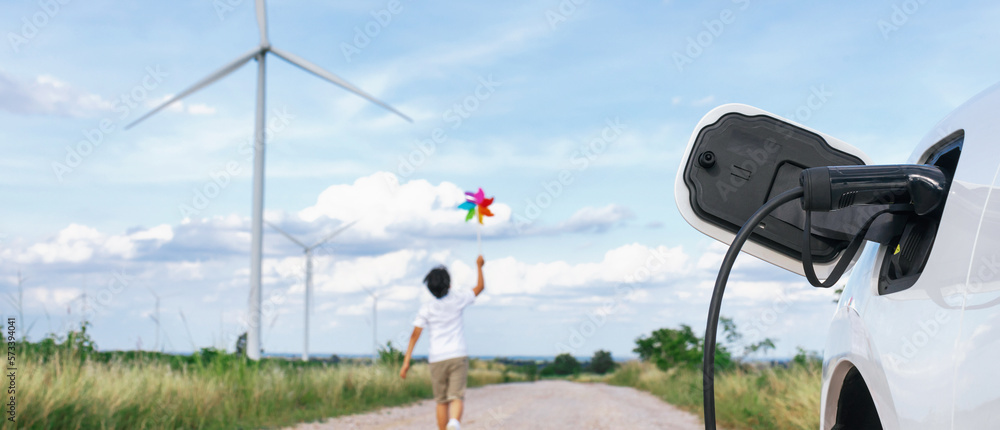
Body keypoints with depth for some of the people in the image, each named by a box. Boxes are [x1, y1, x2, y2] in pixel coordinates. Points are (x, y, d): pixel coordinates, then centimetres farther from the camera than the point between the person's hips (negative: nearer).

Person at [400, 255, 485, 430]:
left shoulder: (427, 308, 2)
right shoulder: (458, 298, 1)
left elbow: (415, 335, -4)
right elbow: (480, 287, 18)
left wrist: (406, 361, -3)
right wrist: (479, 266, 32)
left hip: (437, 359, 1)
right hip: (458, 356, -1)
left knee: (442, 401, 11)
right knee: (456, 398, -10)